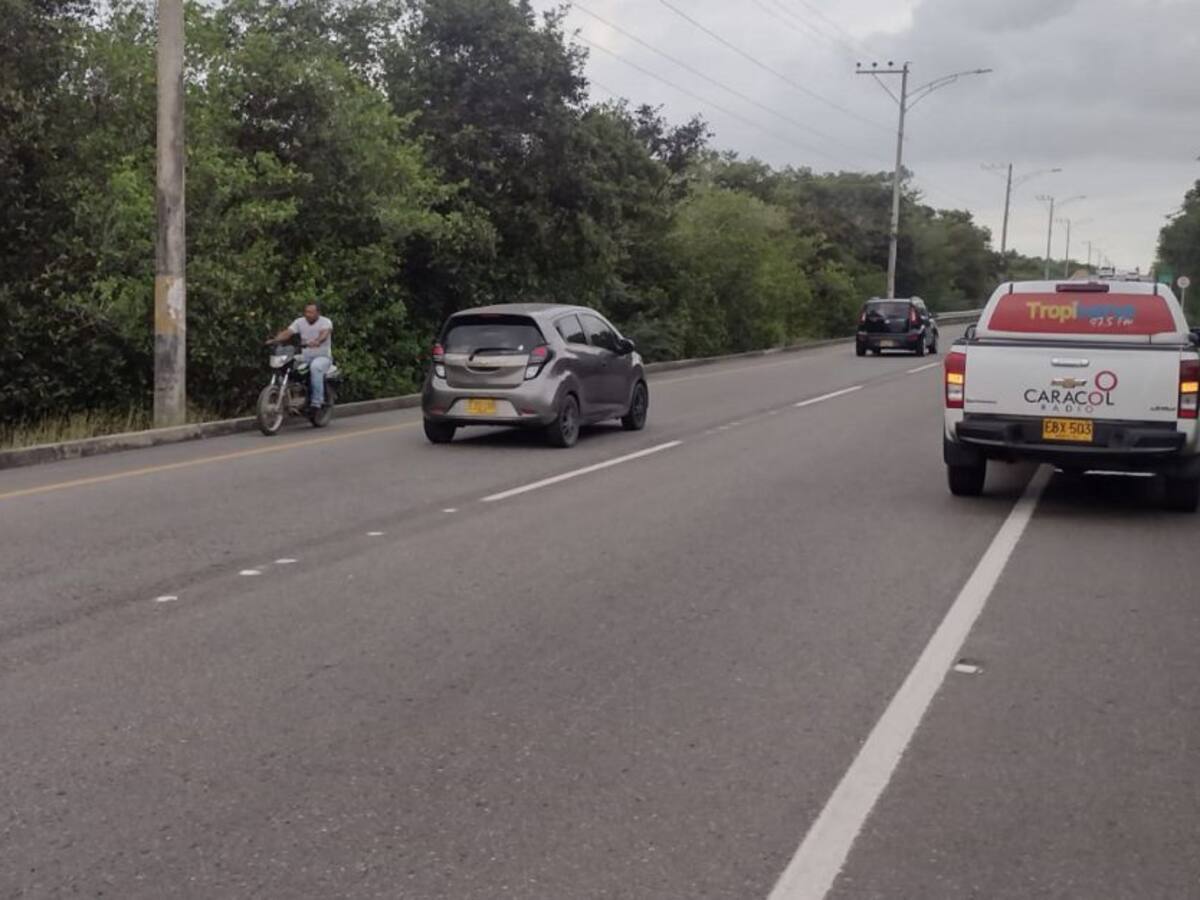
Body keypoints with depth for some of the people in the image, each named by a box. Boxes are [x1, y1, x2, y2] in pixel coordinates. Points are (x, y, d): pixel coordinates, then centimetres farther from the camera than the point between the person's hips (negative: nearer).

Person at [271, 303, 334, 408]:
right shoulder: (300, 322, 7)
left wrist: (317, 341, -51)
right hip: (305, 357, 5)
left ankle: (317, 401, -35)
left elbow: (324, 333, -29)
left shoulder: (325, 322, -7)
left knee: (315, 367, -39)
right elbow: (287, 332, -5)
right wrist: (275, 340, -25)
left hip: (323, 357, -5)